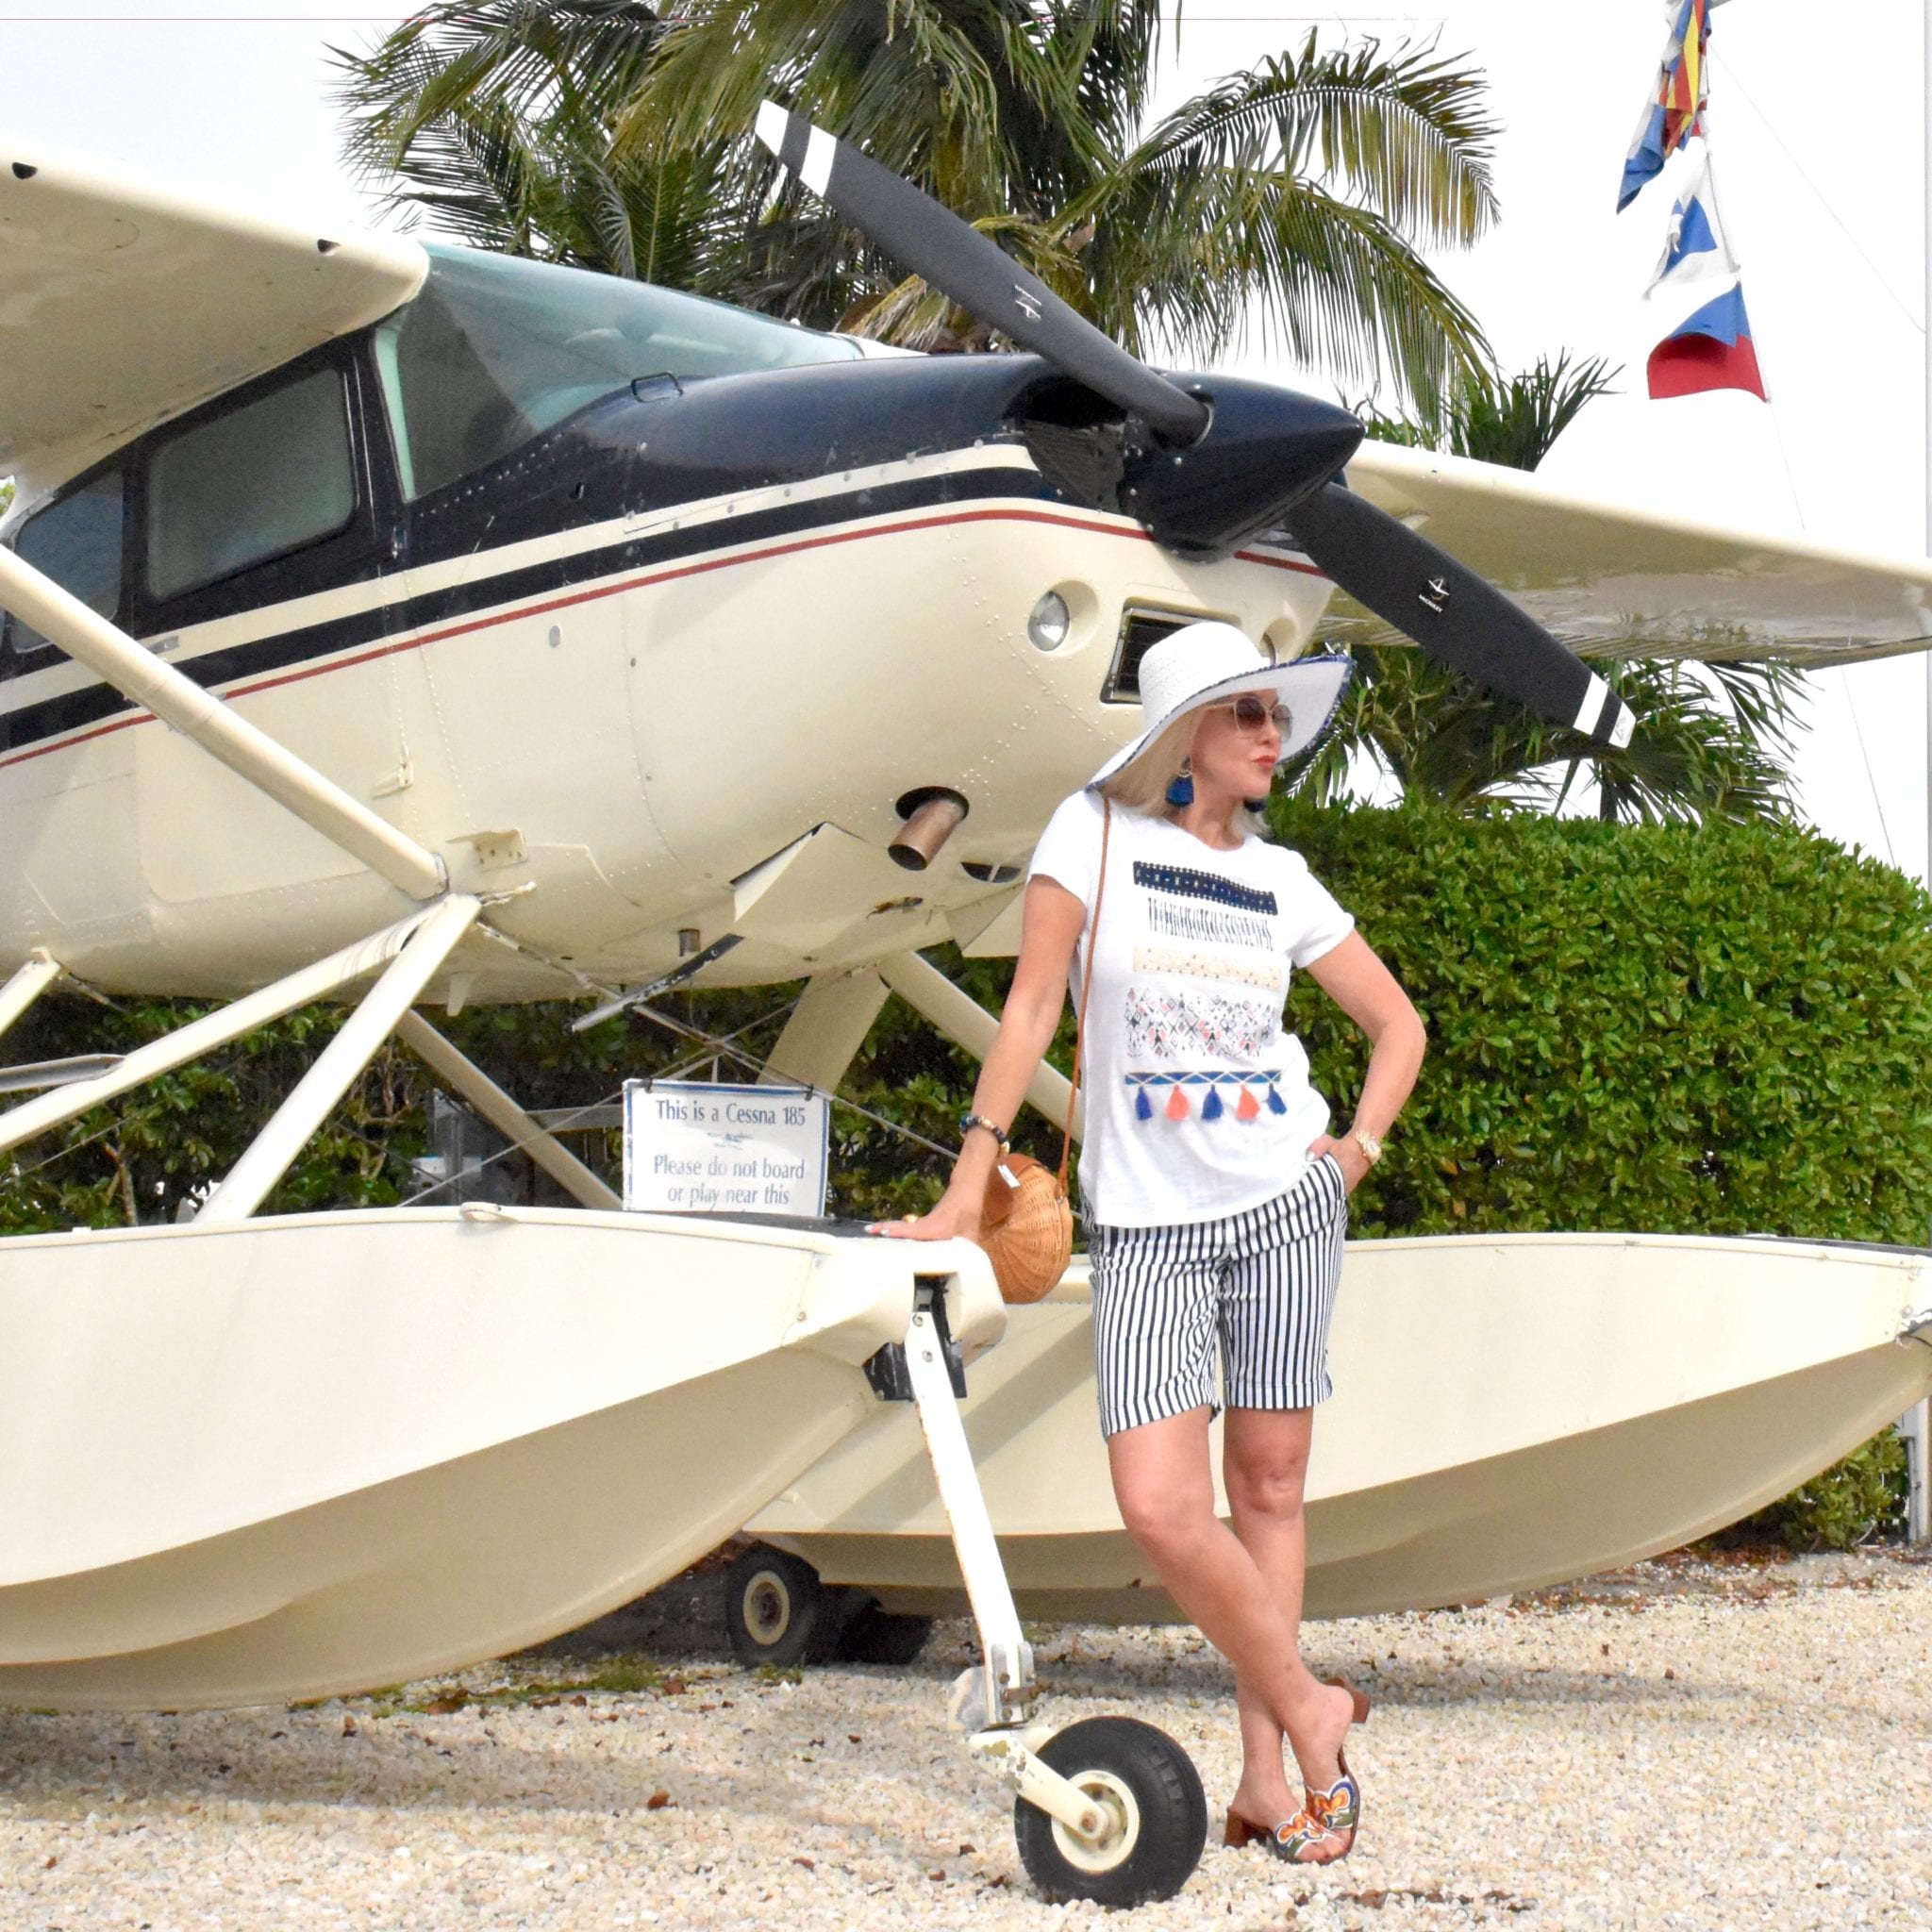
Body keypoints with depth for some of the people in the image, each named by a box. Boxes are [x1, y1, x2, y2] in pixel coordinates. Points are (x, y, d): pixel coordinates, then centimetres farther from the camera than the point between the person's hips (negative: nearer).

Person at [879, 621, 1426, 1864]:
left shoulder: (1281, 879, 8)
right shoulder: (1097, 831, 0)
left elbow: (1399, 1024, 19)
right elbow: (1032, 1005, -4)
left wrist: (1361, 1145, 4)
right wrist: (972, 1179, -10)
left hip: (1286, 1202, 3)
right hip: (1146, 1225, -2)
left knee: (1268, 1485, 4)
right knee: (1162, 1506, -13)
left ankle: (1267, 1775, 14)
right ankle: (1310, 1713, 7)